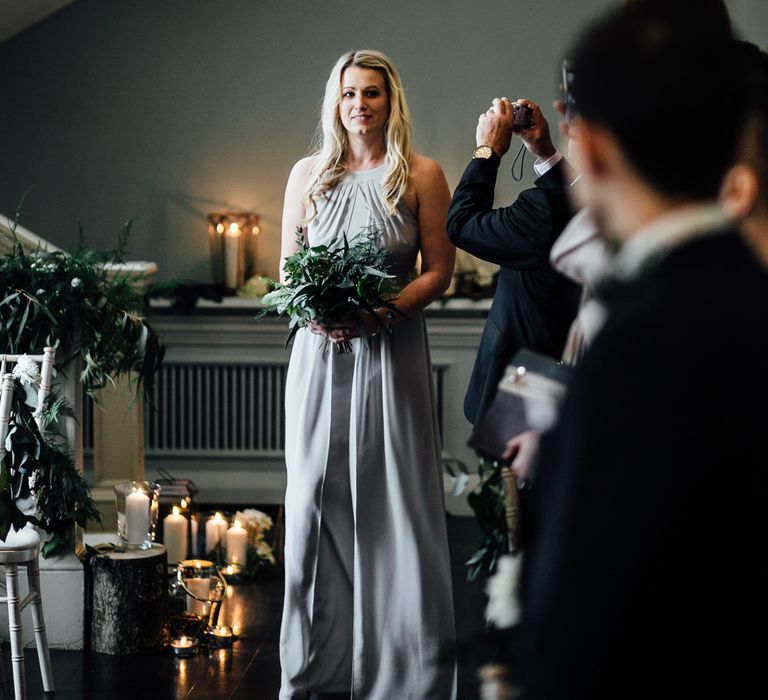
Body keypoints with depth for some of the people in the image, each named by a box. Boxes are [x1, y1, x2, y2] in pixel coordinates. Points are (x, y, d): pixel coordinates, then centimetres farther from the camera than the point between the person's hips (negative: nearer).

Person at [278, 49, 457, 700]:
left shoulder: (421, 175, 1)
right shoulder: (308, 174, 8)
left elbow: (439, 269, 0)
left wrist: (383, 310, -15)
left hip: (391, 352, -2)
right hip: (320, 354, 2)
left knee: (394, 500, -2)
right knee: (317, 496, 3)